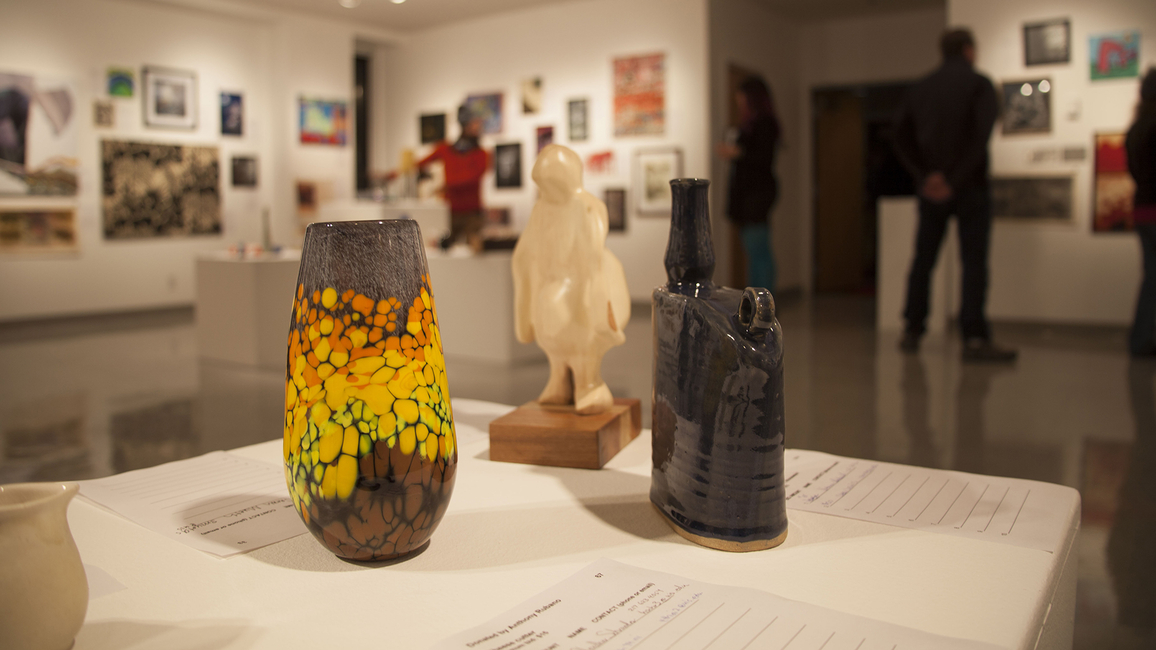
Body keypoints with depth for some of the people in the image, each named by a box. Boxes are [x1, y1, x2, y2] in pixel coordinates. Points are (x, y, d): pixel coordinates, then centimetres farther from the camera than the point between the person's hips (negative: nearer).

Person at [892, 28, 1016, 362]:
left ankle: (912, 332, 15)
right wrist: (956, 180, -14)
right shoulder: (978, 83, -3)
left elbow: (901, 138, 2)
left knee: (923, 260, 12)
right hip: (969, 186, -4)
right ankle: (974, 338, -7)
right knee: (974, 262, -3)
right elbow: (981, 135, -16)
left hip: (931, 187, 4)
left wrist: (925, 176, -5)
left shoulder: (919, 88, 10)